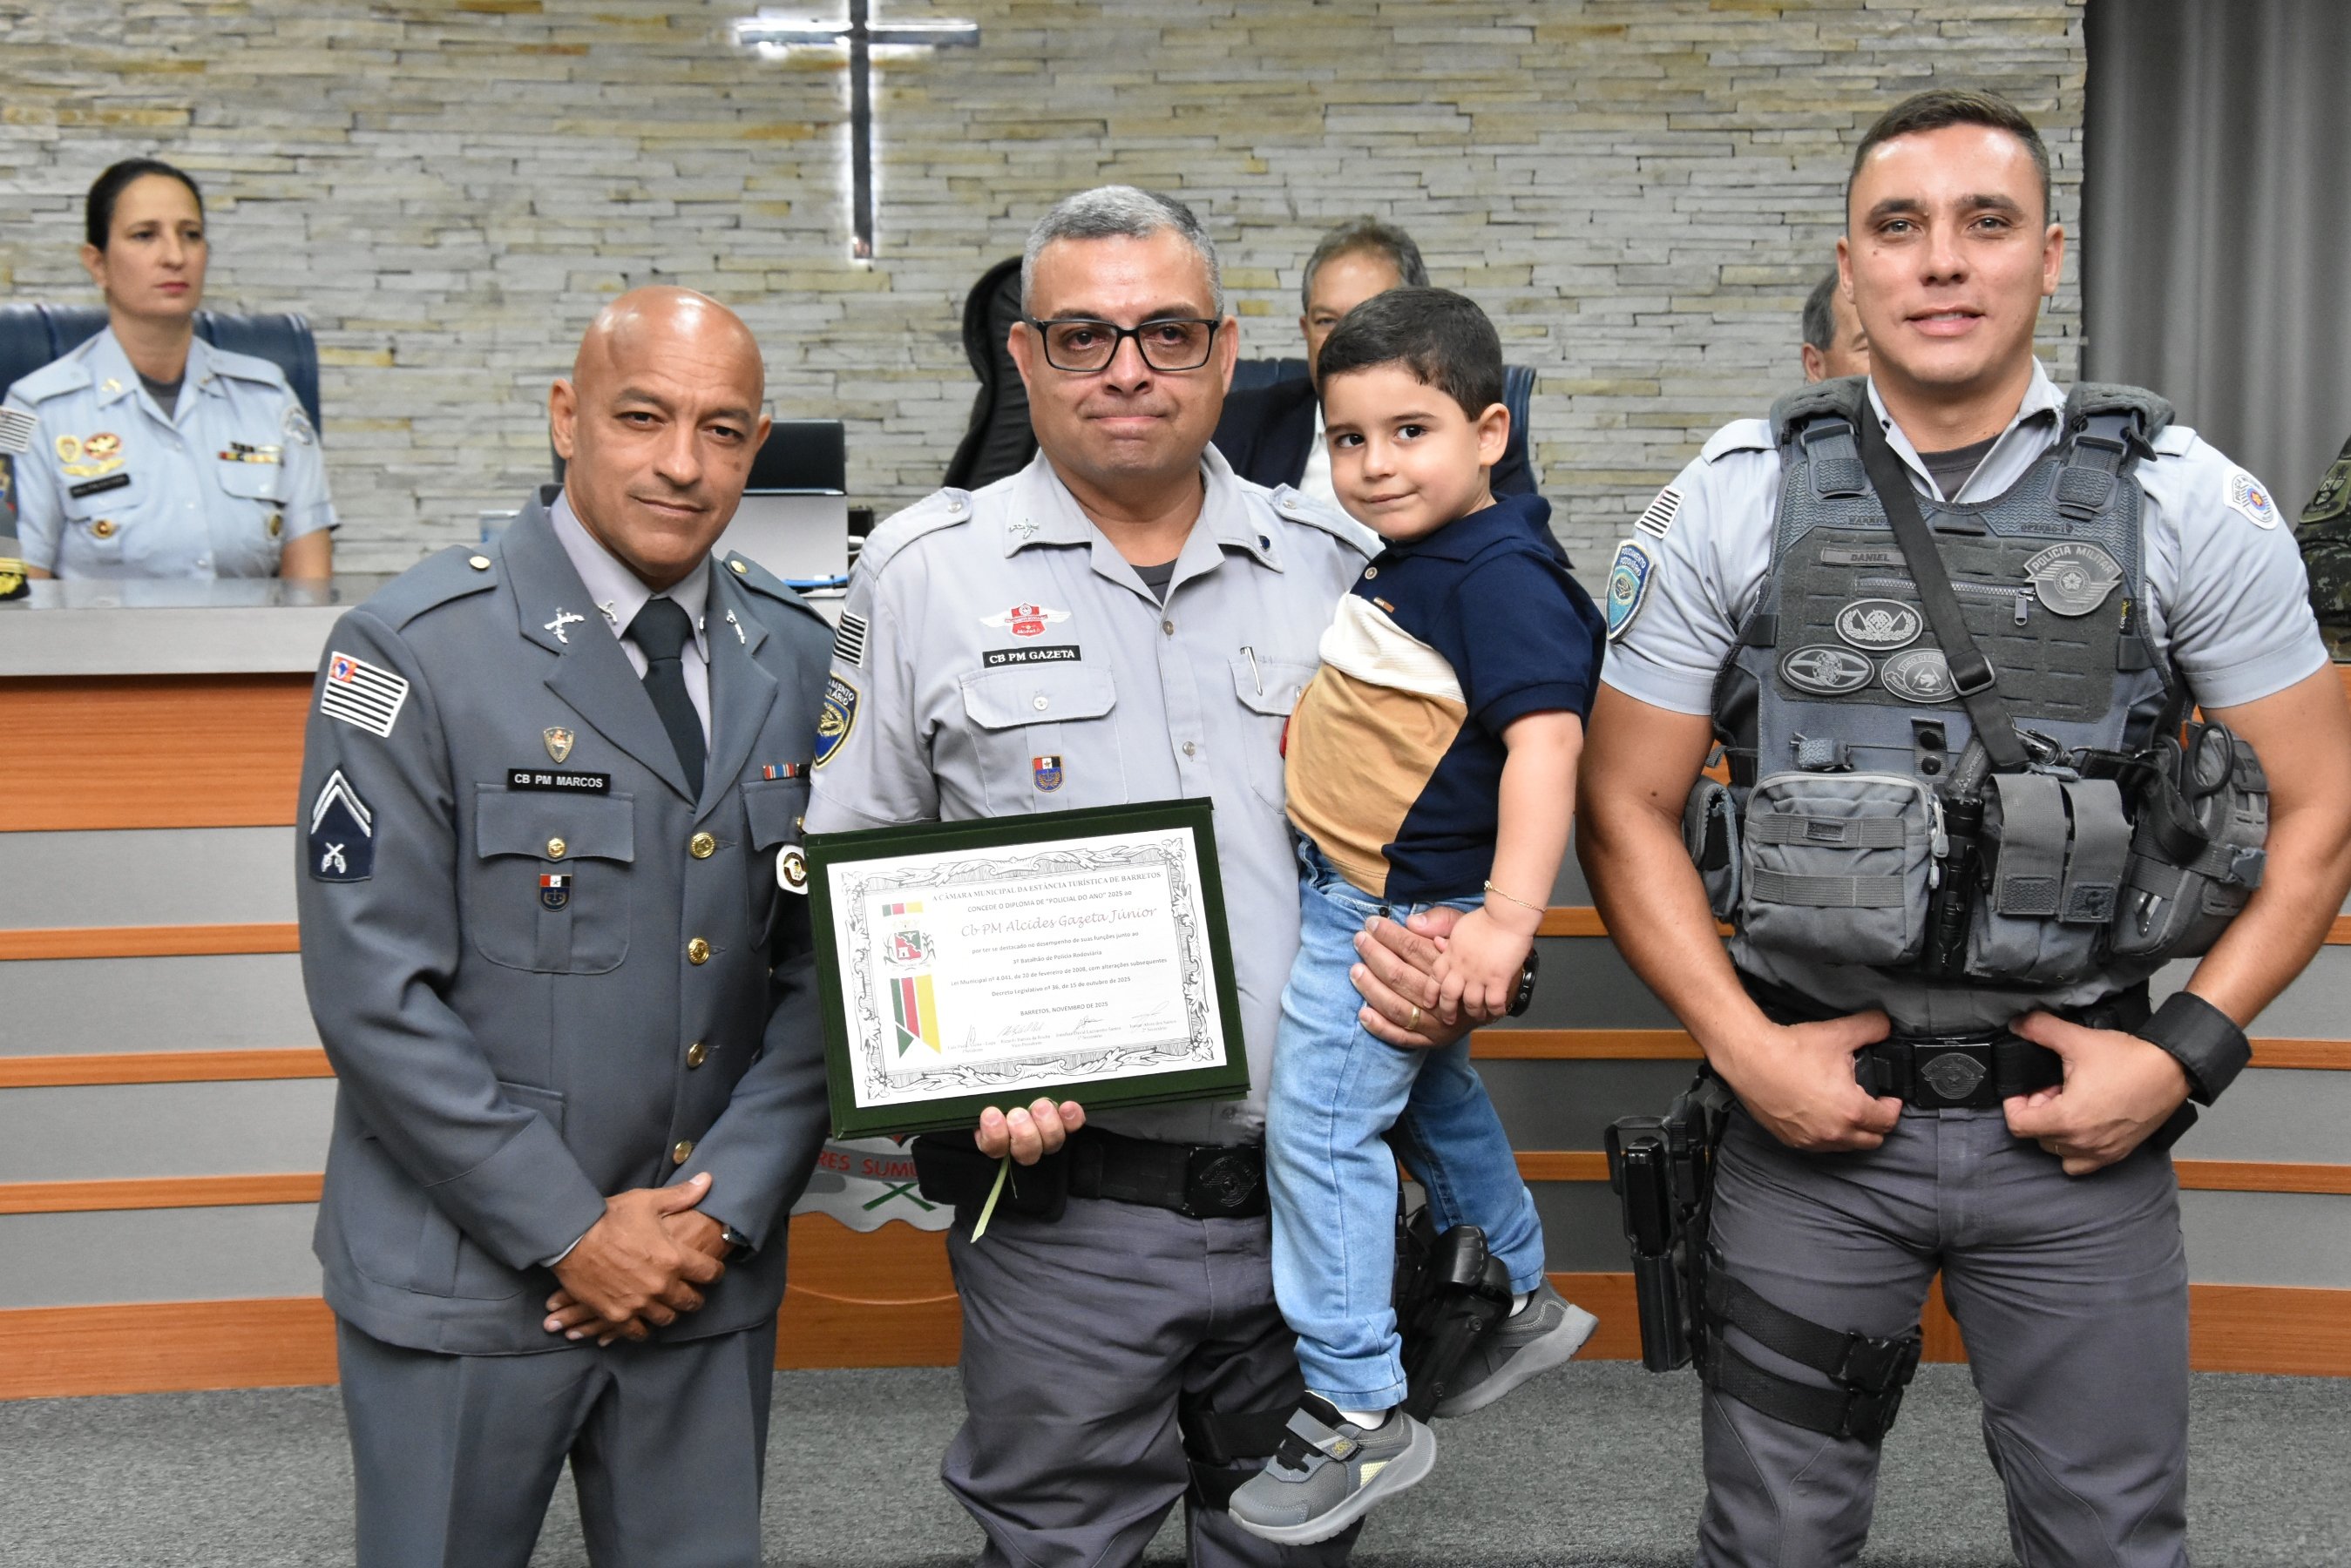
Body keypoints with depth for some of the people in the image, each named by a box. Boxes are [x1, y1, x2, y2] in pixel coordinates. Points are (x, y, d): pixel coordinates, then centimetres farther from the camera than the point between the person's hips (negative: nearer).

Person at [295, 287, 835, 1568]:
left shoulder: (796, 657, 4)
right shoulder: (414, 650, -10)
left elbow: (820, 968, 4)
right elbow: (375, 992, -13)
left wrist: (726, 1207, -6)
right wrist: (571, 1232, -13)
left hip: (709, 1276, 4)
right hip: (465, 1280, -3)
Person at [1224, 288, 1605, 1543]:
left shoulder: (1500, 576, -22)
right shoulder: (1411, 562, 8)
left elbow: (1544, 736, -31)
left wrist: (1508, 915, -38)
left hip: (1398, 912, -11)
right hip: (1352, 897, 11)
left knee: (1318, 1131, -8)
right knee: (1428, 1099, 24)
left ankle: (1358, 1415, 1)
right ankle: (1519, 1302, 44)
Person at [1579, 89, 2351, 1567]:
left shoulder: (2188, 501, -3)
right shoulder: (1735, 501, -3)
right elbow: (1627, 806, 1)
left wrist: (2184, 1053, -7)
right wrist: (1748, 1048, -8)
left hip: (2080, 1121, 0)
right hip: (1811, 1116, 0)